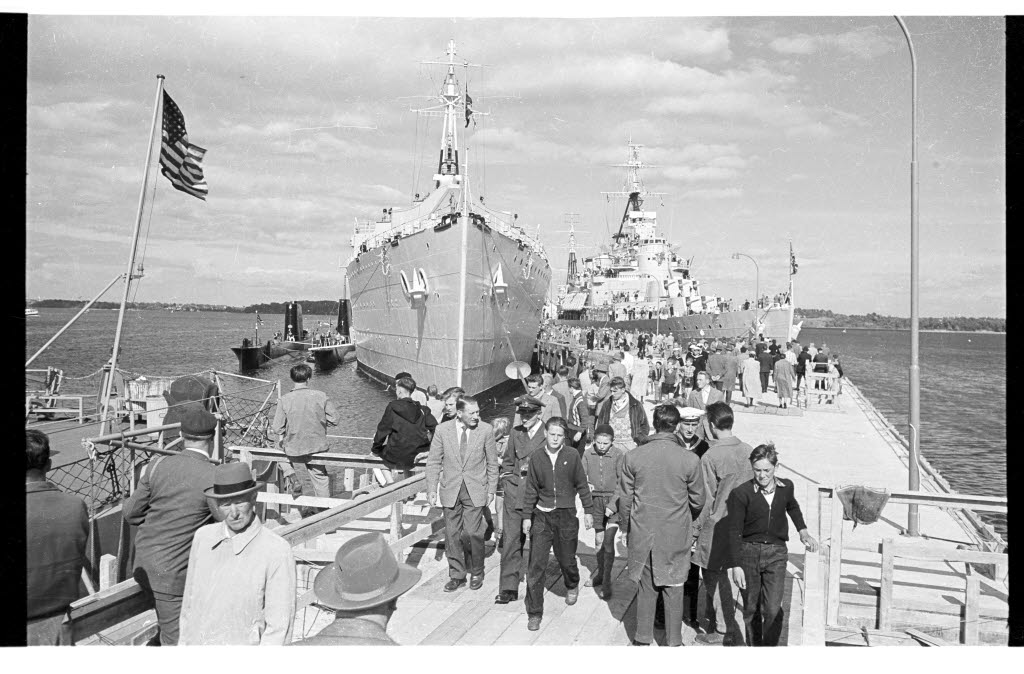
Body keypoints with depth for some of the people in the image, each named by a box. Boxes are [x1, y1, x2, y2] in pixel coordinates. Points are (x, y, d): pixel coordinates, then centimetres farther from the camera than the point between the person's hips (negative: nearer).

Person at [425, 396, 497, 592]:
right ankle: (456, 575, 22)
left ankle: (477, 573, 17)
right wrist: (431, 489, -2)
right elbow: (434, 462, 2)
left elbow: (492, 462, 3)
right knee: (452, 534, 6)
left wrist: (491, 489, 4)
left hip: (475, 490, -1)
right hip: (450, 489, 2)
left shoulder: (486, 430, -6)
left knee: (472, 533, -6)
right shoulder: (442, 430, -4)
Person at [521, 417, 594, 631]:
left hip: (566, 515, 0)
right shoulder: (536, 458, -2)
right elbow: (531, 489, 5)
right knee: (536, 565, -3)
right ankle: (534, 613, 7)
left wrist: (588, 511, 3)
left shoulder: (572, 455, -5)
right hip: (542, 516, 1)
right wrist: (527, 516, 4)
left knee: (566, 559, 13)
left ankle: (572, 586, 47)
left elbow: (582, 485, 3)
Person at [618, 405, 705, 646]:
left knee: (646, 587, 15)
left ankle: (642, 638, 27)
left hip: (643, 534, 1)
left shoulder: (633, 457, -9)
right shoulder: (690, 460, -12)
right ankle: (674, 641, 25)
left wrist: (626, 528, 13)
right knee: (673, 589, 14)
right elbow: (698, 501, -1)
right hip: (676, 535, -1)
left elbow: (625, 498, -2)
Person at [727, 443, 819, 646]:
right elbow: (734, 532, -11)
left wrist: (803, 531, 17)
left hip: (776, 554, 2)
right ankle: (754, 646, 29)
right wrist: (736, 565, -16)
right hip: (748, 552, -1)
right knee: (751, 609, 10)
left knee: (773, 610, -8)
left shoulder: (786, 487, -1)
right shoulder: (741, 493, -13)